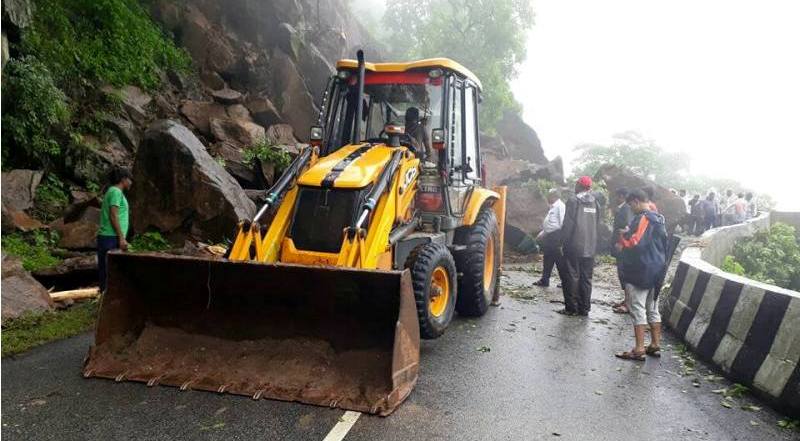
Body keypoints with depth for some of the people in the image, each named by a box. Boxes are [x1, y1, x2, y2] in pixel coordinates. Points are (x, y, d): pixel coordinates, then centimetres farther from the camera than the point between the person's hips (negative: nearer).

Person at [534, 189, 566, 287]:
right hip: (549, 236, 10)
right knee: (548, 259, 14)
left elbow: (562, 222, -18)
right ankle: (544, 280, 22)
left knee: (559, 260, -4)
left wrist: (561, 237, -20)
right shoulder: (552, 207, 19)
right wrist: (542, 233, 23)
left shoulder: (560, 206, -12)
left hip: (556, 235, -10)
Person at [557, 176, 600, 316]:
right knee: (586, 278, 10)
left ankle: (571, 308, 2)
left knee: (572, 277, 1)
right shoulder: (595, 202, 8)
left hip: (574, 246, -5)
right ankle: (584, 308, 13)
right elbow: (597, 223, 12)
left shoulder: (573, 201, -9)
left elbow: (568, 224, -12)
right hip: (590, 247, 5)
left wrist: (563, 242, -6)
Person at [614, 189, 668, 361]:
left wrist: (622, 242, -8)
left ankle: (639, 349, -4)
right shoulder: (659, 219, 13)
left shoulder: (643, 218, -16)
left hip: (641, 271, -9)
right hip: (657, 269, 10)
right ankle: (655, 345, 23)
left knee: (638, 309, -5)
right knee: (653, 309, 16)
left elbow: (635, 241, -27)